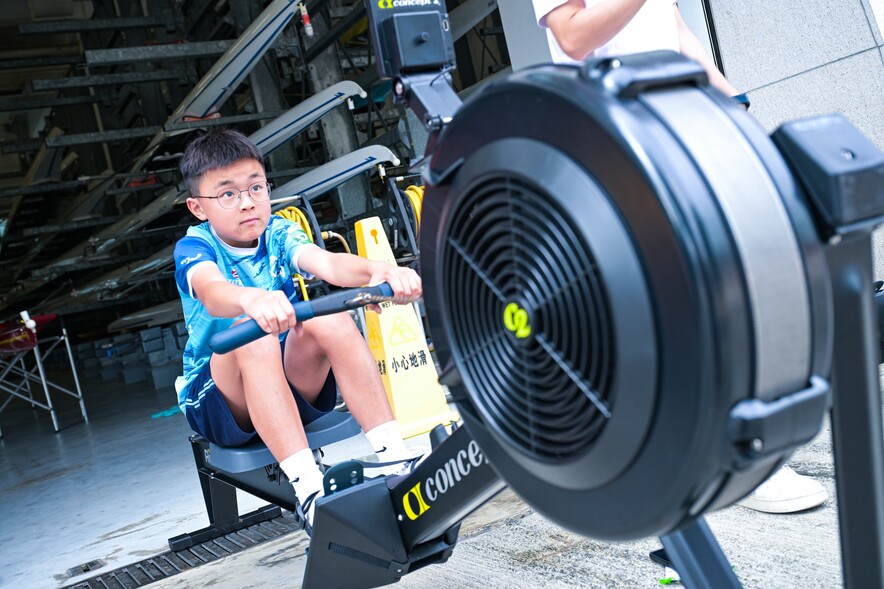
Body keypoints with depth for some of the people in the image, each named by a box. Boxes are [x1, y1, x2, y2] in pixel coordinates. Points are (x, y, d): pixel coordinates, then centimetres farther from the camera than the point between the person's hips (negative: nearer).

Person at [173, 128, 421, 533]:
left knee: (329, 317, -25)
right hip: (217, 399, -3)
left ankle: (395, 458, -28)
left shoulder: (277, 233, -2)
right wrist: (252, 299, -61)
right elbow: (212, 292, -36)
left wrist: (378, 270, -48)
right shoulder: (194, 247, -11)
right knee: (253, 335, -34)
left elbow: (326, 262, -25)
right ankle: (308, 489, -41)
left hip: (293, 385, 3)